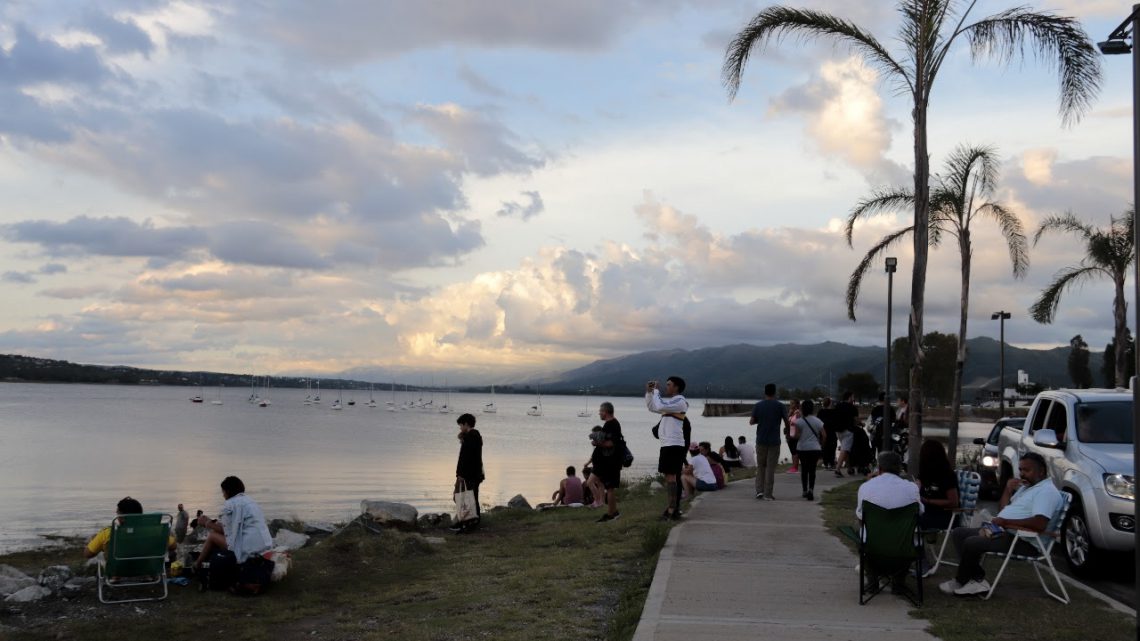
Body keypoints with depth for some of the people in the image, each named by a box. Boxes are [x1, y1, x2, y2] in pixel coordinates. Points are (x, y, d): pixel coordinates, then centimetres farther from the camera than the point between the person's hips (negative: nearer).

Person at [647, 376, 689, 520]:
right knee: (671, 476, 12)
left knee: (670, 476, -13)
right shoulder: (670, 401, 21)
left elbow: (660, 406, -21)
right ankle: (675, 508, 17)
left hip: (673, 445, -10)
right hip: (668, 444, 10)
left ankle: (672, 510, -15)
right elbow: (651, 407, 26)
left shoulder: (679, 401, -9)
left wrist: (656, 391, -8)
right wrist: (649, 392, 13)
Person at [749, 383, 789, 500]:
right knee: (771, 468, 2)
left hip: (761, 441, 2)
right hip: (774, 441, -2)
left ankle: (759, 490, 5)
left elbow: (751, 422, 1)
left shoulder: (757, 406, 0)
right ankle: (768, 494, 1)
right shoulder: (780, 406, -5)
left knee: (760, 466, 15)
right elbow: (787, 422, -4)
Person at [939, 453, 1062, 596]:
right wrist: (1008, 489, 9)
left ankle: (961, 582, -2)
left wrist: (1006, 522, -22)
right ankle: (978, 579, -9)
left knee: (972, 543, -26)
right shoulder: (1025, 486, 20)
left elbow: (1040, 524, -27)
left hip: (1023, 541, -11)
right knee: (958, 533, 4)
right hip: (1002, 531, 11)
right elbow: (1003, 507, 28)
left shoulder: (1047, 491, -12)